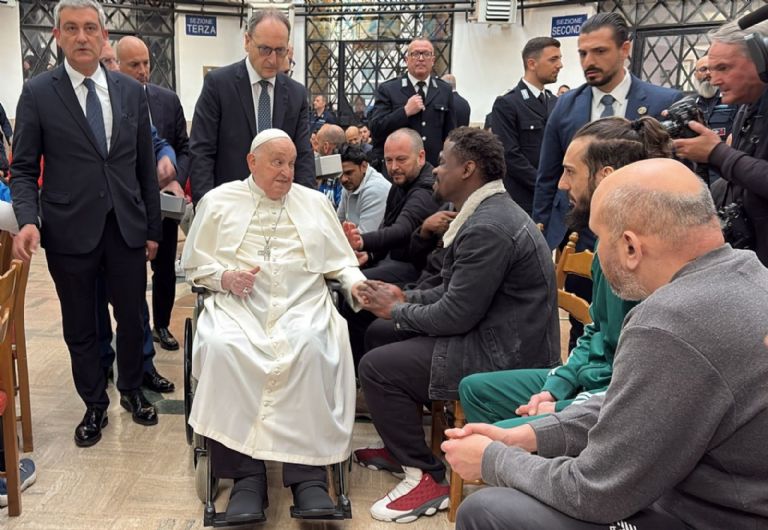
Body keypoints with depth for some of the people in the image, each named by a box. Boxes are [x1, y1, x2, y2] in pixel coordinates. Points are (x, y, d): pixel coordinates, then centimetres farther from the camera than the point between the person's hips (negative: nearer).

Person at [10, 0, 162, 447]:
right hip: (70, 230, -2)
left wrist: (153, 227, 7)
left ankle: (132, 390, 36)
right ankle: (95, 405, 30)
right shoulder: (38, 93, -2)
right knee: (80, 326, 11)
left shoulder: (131, 91, 5)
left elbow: (146, 165, 8)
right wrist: (28, 219, -18)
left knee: (132, 316, 12)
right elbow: (24, 168, -1)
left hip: (127, 226, 2)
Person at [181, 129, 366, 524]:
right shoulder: (218, 201, 13)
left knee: (311, 346, -34)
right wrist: (225, 277, -7)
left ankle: (308, 474, -27)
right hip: (238, 306, 0)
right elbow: (194, 265, 13)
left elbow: (342, 262, 15)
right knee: (221, 348, -33)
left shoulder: (315, 203, 17)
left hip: (303, 307, 1)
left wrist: (358, 285, -7)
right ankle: (246, 474, -25)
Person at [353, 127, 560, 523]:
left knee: (377, 367, -14)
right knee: (379, 335, 13)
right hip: (493, 333, 11)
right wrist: (406, 298, 5)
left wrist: (397, 311, -8)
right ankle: (399, 445, 28)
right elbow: (456, 291, 16)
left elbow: (457, 314, -23)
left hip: (504, 355, -11)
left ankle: (427, 477, 1)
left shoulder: (488, 227, -25)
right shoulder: (488, 210, 9)